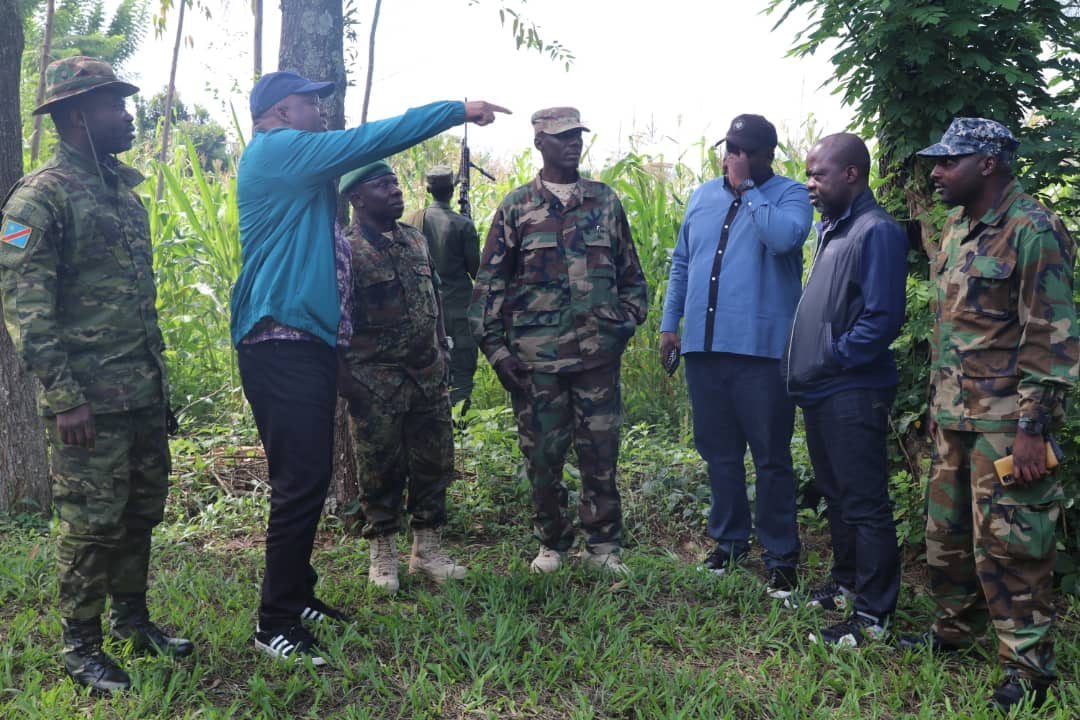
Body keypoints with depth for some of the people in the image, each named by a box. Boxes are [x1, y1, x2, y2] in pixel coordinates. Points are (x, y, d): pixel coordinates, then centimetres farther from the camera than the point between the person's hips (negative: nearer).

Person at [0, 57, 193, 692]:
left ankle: (133, 619, 31)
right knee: (93, 523, 0)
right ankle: (81, 646, 15)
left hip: (145, 393, 8)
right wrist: (63, 396, -20)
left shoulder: (125, 192, 15)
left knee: (143, 512, 15)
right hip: (91, 399, -8)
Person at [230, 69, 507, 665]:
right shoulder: (276, 150, -7)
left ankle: (297, 597, 25)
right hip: (283, 342, -11)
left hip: (305, 341, 11)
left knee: (308, 477, 14)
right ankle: (275, 623, -2)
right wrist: (459, 110, -7)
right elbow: (370, 140, -11)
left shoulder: (297, 166, 24)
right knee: (300, 482, -10)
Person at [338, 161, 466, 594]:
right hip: (376, 382, -6)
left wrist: (442, 355, 16)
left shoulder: (416, 240, 11)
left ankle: (427, 549, 23)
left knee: (433, 463, 10)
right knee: (380, 470, 3)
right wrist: (346, 378, -15)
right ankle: (382, 555, 17)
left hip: (428, 376, 6)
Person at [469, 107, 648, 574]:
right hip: (535, 358, -1)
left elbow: (631, 274, 15)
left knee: (600, 453, 4)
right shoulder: (516, 208, 5)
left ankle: (603, 544, 17)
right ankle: (552, 541, 24)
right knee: (542, 455, 7)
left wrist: (626, 322, 3)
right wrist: (495, 349, -3)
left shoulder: (606, 201, 10)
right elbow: (489, 284, 3)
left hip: (599, 355, 1)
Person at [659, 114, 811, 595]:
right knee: (718, 452, 14)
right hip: (704, 346, 5)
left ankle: (781, 556, 13)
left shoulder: (789, 194, -2)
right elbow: (681, 264, 19)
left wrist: (748, 188, -14)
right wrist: (669, 324, 13)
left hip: (761, 349, -5)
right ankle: (729, 540, 29)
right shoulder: (703, 196, 14)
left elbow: (785, 237, -25)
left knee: (771, 458, 2)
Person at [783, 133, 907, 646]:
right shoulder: (829, 228, 14)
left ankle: (873, 614, 9)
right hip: (820, 391, 10)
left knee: (864, 505, -1)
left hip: (852, 393, -9)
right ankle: (844, 585, 35)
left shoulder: (877, 232, -15)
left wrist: (833, 359, -14)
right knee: (835, 495, 20)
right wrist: (803, 364, 11)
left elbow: (883, 317, -21)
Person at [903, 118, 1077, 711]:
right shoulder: (957, 227, 12)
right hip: (953, 416, 8)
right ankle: (954, 631, 34)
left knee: (1006, 543, -2)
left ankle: (1028, 667, 12)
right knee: (946, 531, 17)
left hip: (1004, 423, -8)